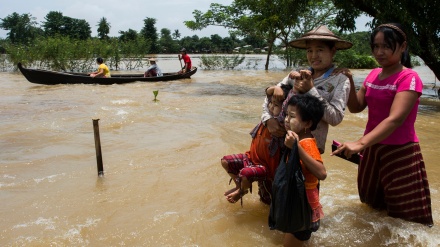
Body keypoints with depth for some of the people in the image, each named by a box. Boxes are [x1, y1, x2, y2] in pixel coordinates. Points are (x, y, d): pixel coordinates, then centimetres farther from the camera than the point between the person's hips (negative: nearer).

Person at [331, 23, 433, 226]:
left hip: (400, 152, -7)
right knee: (373, 206, 24)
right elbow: (356, 107, 6)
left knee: (406, 217, 4)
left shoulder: (409, 78, -18)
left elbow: (395, 119, -31)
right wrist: (349, 82, -11)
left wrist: (360, 144, -42)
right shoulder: (373, 75, 5)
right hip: (372, 149, 7)